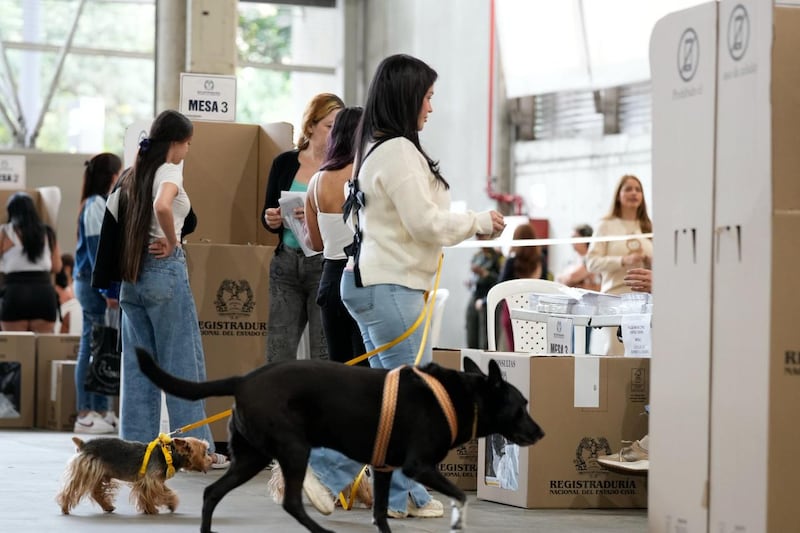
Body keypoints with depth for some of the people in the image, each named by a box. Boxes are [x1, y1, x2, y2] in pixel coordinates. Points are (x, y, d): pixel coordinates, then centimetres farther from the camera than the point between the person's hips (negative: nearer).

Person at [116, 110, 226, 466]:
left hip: (133, 273, 8)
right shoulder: (170, 170, -10)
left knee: (138, 363, 8)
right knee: (183, 361, -2)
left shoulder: (134, 175, 13)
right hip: (164, 268, -8)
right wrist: (173, 241, -16)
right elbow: (162, 205, -30)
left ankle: (137, 446, 9)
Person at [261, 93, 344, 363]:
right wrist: (271, 220, -5)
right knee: (278, 358, 3)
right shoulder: (284, 163, 7)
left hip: (326, 266, -4)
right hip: (286, 265, 4)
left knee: (325, 358, -3)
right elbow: (268, 216, 17)